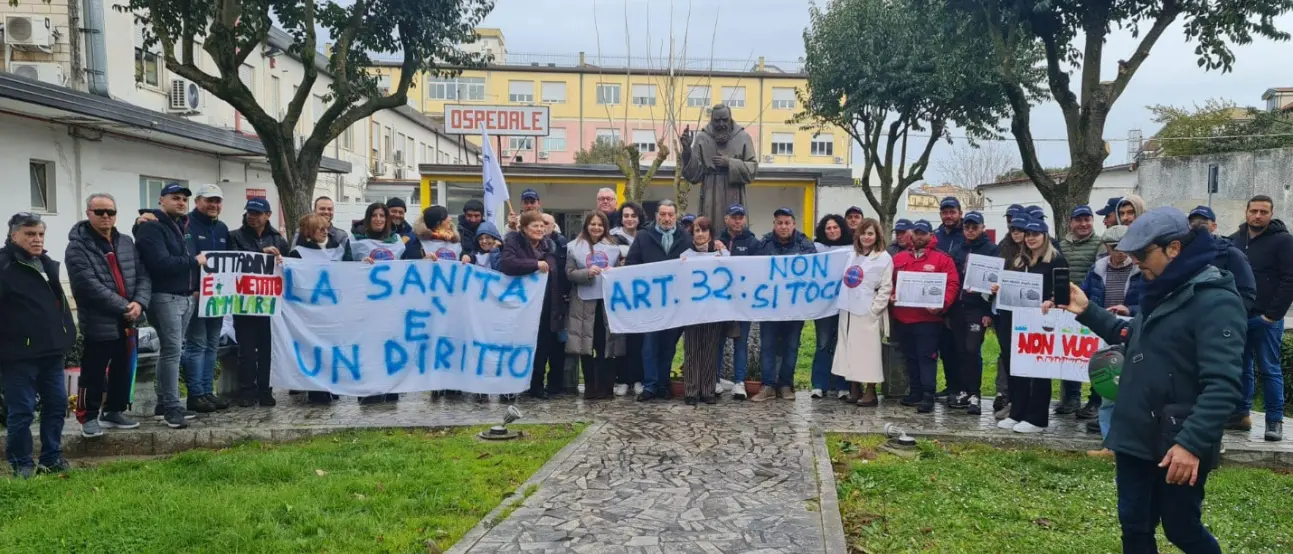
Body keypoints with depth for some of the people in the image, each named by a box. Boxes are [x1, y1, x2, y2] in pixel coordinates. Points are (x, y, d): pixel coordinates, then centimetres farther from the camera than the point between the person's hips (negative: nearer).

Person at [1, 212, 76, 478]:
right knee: (21, 411, 1)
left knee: (57, 404, 12)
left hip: (51, 349, 8)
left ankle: (52, 457, 23)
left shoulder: (47, 263, 15)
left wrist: (67, 334, 18)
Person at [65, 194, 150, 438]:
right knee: (93, 374, 2)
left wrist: (139, 303, -12)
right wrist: (124, 307, -20)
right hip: (98, 324, -6)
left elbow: (143, 276, 7)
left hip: (127, 323, 6)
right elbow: (90, 285, -18)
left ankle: (114, 411, 29)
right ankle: (89, 417, 15)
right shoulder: (78, 246, -8)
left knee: (123, 371, 15)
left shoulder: (127, 243, 12)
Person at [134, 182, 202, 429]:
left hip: (186, 296, 9)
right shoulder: (151, 227, -9)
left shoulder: (181, 226, 19)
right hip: (165, 297, -9)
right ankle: (172, 407, -8)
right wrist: (195, 261, -13)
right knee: (172, 350, -11)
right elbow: (160, 263, -21)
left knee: (170, 350, 12)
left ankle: (165, 403, 19)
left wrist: (195, 287, 8)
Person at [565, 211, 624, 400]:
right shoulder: (574, 247, 3)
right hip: (584, 303, -1)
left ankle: (606, 387, 8)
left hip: (608, 301, 1)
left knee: (606, 345, 1)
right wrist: (587, 273, -18)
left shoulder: (613, 247, 10)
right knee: (586, 345, 1)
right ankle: (590, 387, 10)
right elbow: (569, 274, -2)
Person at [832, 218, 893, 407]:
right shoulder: (851, 255, 15)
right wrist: (844, 301, 8)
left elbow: (885, 288, -7)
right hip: (848, 309, 6)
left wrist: (873, 310, -13)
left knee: (867, 351, -5)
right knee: (849, 349, 7)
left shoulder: (884, 258, -2)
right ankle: (854, 389, 16)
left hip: (867, 312, -6)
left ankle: (870, 392, 2)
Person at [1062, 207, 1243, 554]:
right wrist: (1087, 311, 13)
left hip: (1176, 445, -8)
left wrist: (1193, 443, -31)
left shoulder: (1216, 301, -17)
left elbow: (1222, 386, -25)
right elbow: (1132, 337, 27)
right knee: (1134, 526, 14)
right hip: (1137, 437, 8)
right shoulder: (1164, 292, 12)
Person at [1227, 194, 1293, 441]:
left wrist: (1273, 314, -14)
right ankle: (1240, 414, 19)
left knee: (1269, 370, -1)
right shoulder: (1234, 240, 11)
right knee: (1241, 369, 11)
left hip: (1266, 318, -5)